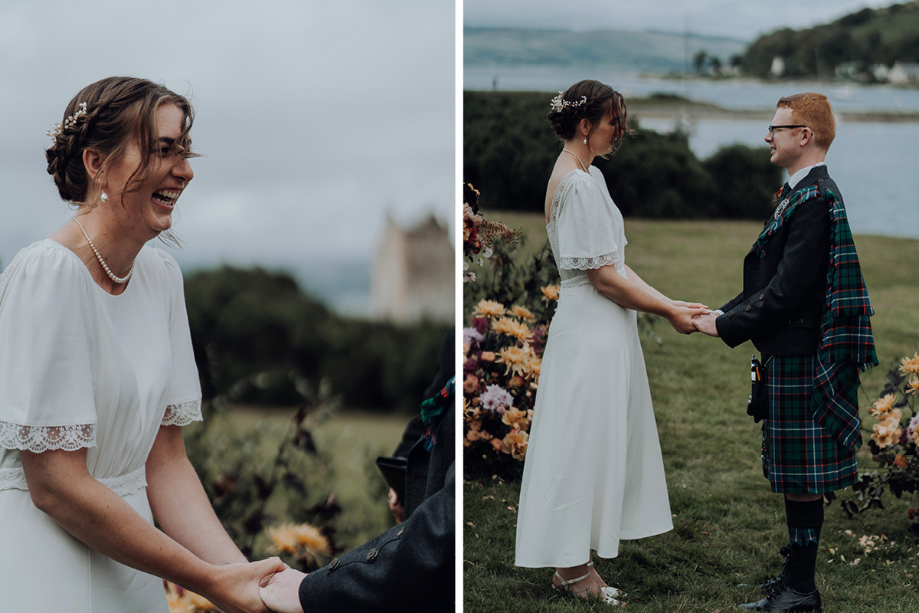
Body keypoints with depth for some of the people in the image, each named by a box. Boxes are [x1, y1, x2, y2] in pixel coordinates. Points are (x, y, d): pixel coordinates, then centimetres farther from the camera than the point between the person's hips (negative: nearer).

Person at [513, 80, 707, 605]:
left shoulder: (589, 177, 14)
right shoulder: (577, 183, -17)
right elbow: (600, 275, -19)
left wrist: (670, 303, 6)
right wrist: (667, 311, -12)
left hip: (603, 329, 10)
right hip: (590, 330, -10)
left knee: (597, 440, 13)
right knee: (584, 440, -2)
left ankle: (573, 560, 21)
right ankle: (573, 566, 8)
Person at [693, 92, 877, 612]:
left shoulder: (815, 200, -19)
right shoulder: (803, 194, 14)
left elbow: (788, 291, -22)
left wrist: (728, 327, -14)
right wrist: (725, 313, 9)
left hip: (801, 359, -10)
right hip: (793, 354, 10)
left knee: (801, 474, -2)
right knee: (795, 472, 16)